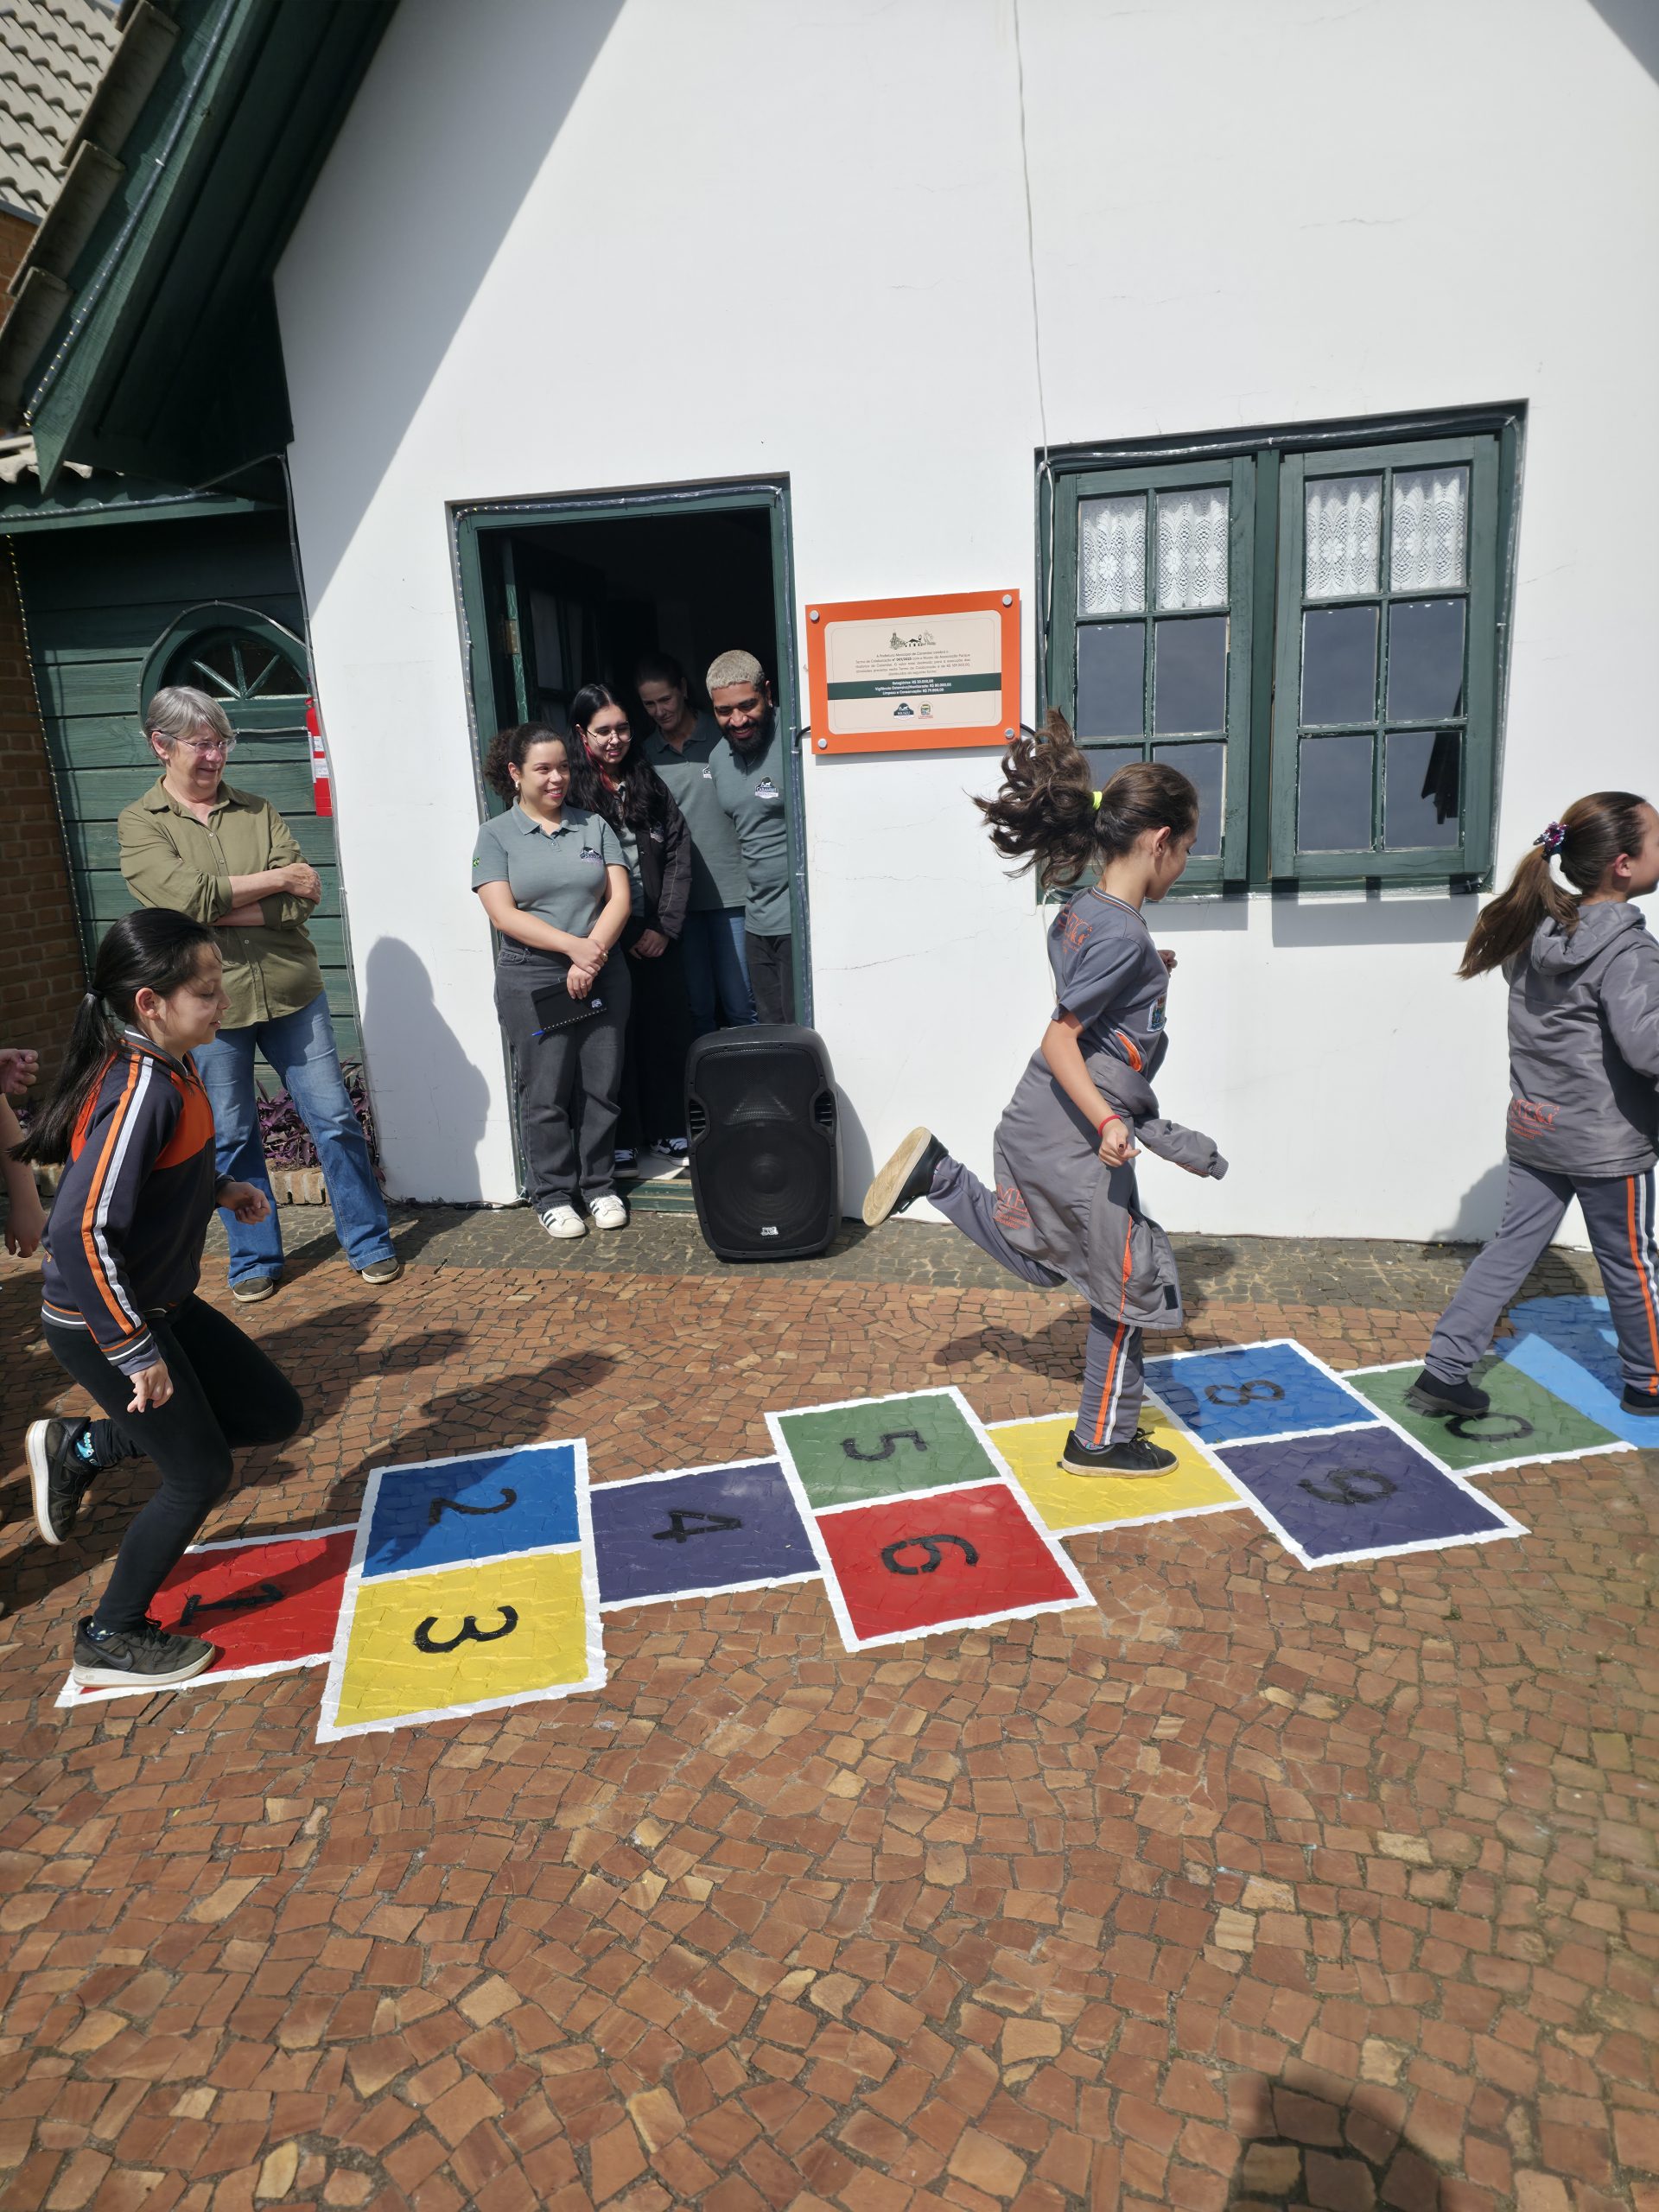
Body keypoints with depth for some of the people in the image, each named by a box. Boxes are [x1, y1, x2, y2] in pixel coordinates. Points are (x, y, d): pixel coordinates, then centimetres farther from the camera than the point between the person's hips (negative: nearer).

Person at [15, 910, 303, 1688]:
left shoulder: (168, 1068, -1)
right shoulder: (142, 1091, -29)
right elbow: (82, 1231, -33)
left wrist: (222, 1189, 1)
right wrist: (135, 1353, -26)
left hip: (156, 1303, 9)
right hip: (99, 1324, -9)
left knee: (273, 1414, 13)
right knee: (200, 1471, 3)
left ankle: (78, 1449, 24)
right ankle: (110, 1639, 24)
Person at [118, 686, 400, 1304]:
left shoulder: (257, 812, 7)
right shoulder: (140, 824, 1)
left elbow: (302, 899, -7)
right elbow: (186, 895, -18)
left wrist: (218, 908, -17)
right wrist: (277, 880, -10)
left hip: (291, 993, 2)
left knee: (335, 1119, 5)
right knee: (232, 1138, 10)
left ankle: (369, 1242, 19)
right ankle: (255, 1259, 26)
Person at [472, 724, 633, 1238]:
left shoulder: (594, 826, 10)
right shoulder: (496, 835, 2)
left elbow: (620, 897, 2)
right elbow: (504, 914, -8)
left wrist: (593, 956, -12)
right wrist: (574, 945, -18)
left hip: (602, 977, 3)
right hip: (532, 982, -2)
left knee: (603, 1086, 6)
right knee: (545, 1095, 1)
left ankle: (600, 1185, 21)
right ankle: (552, 1195, 14)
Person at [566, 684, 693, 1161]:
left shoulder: (649, 782, 9)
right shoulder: (572, 791, -3)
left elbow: (679, 853, 5)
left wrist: (666, 927, -4)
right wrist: (627, 936, -10)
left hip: (658, 937, 4)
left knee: (666, 1030, 8)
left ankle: (668, 1129, 22)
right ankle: (621, 1138, 16)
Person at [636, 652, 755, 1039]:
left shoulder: (723, 738, 0)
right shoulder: (646, 756, 8)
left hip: (730, 893, -3)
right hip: (679, 900, 3)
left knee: (739, 1003, 0)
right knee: (698, 1006, 9)